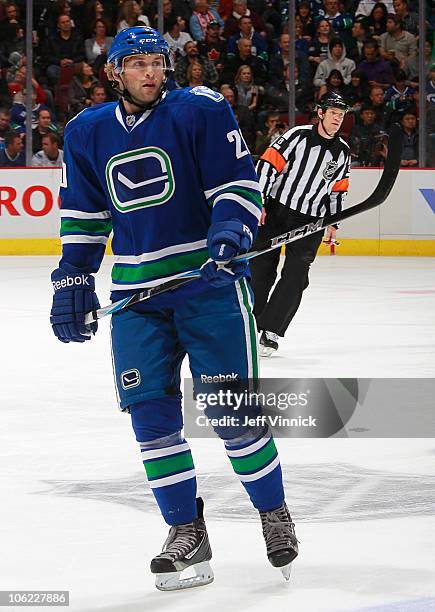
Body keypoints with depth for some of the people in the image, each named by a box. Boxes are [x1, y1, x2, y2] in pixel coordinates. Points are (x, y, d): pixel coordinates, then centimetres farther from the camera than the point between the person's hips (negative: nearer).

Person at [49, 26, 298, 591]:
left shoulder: (201, 111, -6)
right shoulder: (87, 133, 8)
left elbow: (239, 183, -7)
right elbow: (83, 216, 16)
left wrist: (230, 231, -24)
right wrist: (73, 281, 8)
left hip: (210, 280, -4)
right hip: (137, 292, 4)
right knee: (151, 412, -2)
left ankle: (274, 514, 15)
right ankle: (187, 533, 8)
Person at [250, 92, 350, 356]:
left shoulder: (343, 151, 6)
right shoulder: (299, 136, -9)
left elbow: (338, 189, 17)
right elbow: (268, 163, -11)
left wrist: (333, 223, 14)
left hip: (310, 221, 3)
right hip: (276, 209, -3)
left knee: (295, 277, -7)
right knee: (261, 269, 3)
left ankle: (270, 331, -4)